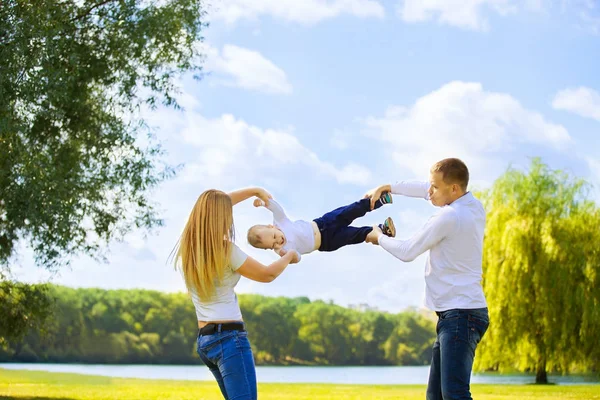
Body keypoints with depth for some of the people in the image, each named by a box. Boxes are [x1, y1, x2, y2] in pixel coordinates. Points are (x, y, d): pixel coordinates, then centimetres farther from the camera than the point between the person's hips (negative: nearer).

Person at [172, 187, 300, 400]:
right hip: (229, 337, -8)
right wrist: (289, 256, 17)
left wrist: (255, 190, 28)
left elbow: (213, 205, 21)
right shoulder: (225, 250, -14)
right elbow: (267, 274, -1)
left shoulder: (187, 245, 6)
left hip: (204, 339, 8)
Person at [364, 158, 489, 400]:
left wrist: (379, 237, 10)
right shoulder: (474, 207, 10)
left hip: (461, 314, -10)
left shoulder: (448, 217, -17)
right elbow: (425, 190, 25)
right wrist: (387, 187, 19)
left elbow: (407, 252, -8)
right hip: (454, 315, 10)